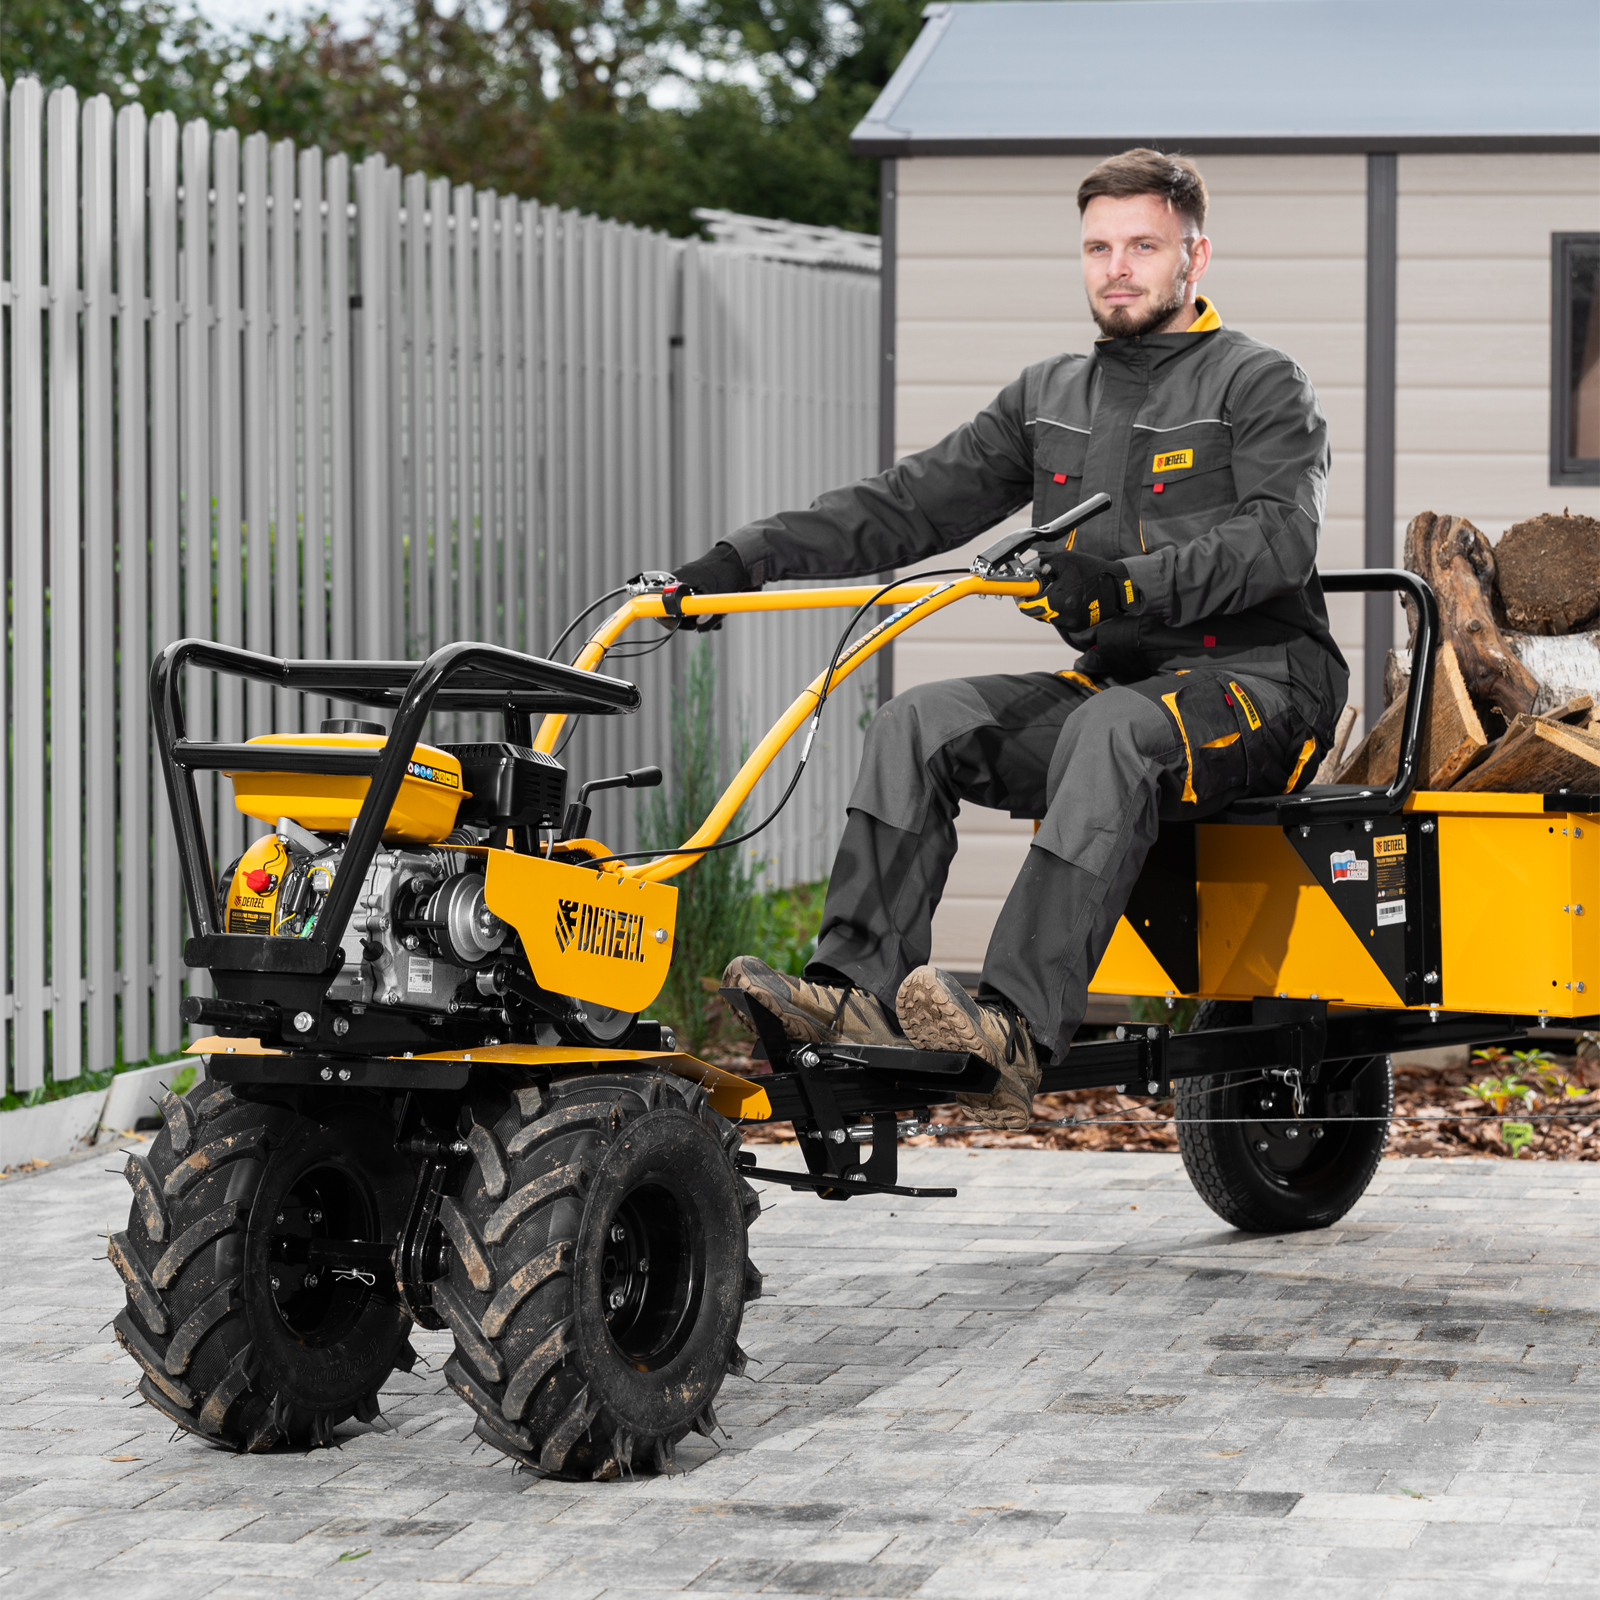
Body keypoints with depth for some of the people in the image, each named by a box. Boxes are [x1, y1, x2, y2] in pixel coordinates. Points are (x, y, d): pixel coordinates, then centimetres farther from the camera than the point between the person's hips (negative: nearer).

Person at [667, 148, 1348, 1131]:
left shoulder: (1262, 387, 0)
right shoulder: (1050, 400, 19)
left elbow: (1281, 537, -17)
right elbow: (912, 503, 14)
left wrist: (1133, 580, -33)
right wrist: (750, 559, 2)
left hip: (1259, 683, -6)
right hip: (1118, 682, 6)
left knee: (1111, 732, -37)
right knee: (921, 722, -16)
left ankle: (1019, 1027, -52)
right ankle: (857, 988, -29)